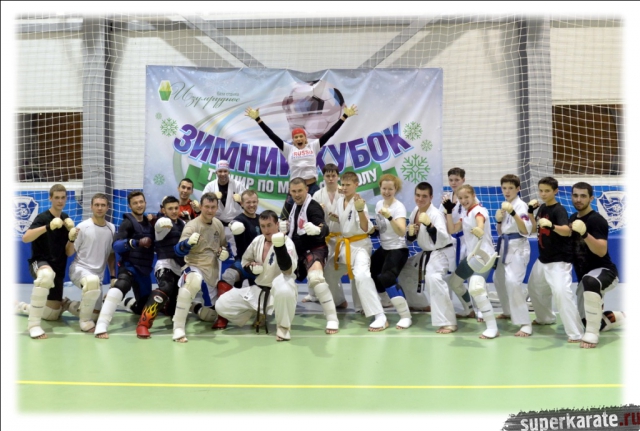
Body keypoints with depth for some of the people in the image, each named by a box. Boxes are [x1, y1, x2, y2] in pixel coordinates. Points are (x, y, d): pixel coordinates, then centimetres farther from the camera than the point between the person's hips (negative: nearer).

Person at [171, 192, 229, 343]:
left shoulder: (218, 224, 3)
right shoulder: (192, 226, -15)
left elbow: (223, 245, 19)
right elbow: (179, 251, -27)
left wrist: (224, 251, -5)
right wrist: (188, 242, -49)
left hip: (212, 272, 6)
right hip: (194, 267, -6)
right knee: (193, 283, -43)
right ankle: (178, 328, -33)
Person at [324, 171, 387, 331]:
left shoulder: (359, 202, -17)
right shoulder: (340, 201, 5)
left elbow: (366, 228, -25)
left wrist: (360, 210, -39)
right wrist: (336, 218, -2)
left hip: (360, 245, -8)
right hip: (344, 244, 8)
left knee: (361, 276, -30)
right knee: (329, 272, 20)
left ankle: (380, 317, -27)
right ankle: (339, 301, 47)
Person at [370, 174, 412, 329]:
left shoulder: (399, 207, -20)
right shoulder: (379, 204, 3)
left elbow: (402, 232, -36)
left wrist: (389, 217, -47)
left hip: (398, 250, -8)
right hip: (383, 248, 8)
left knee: (387, 279, -25)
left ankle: (405, 316, -16)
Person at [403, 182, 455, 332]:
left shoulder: (436, 214, -22)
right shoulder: (415, 211, 2)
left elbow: (443, 239, -35)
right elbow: (411, 238, 10)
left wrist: (429, 225, -49)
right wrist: (410, 232, -14)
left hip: (440, 253, -9)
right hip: (425, 254, 9)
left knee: (434, 279, -34)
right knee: (405, 273, 20)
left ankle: (448, 322, -29)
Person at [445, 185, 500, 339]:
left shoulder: (479, 210, -15)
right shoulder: (466, 214, 12)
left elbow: (480, 224, -39)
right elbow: (452, 229, 5)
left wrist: (479, 231, -61)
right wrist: (449, 210, 0)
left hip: (484, 255, -9)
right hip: (471, 256, 10)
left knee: (476, 288, -29)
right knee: (454, 282, 22)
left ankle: (492, 328, -25)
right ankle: (469, 309, 46)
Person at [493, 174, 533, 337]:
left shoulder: (520, 205, -13)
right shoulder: (505, 205, 11)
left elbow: (526, 230, -25)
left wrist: (513, 213, -35)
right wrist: (499, 220, -3)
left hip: (518, 248, -9)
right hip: (505, 247, 9)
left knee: (513, 282, -23)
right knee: (499, 279, 19)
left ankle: (525, 324, -18)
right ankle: (509, 311, 40)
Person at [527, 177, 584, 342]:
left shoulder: (559, 210, -18)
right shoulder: (542, 208, 7)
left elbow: (567, 231, -34)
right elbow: (534, 228, 18)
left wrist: (551, 225, -53)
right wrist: (530, 211, 6)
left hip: (559, 260, -9)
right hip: (543, 259, 9)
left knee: (561, 292, -23)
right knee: (535, 288, 22)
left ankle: (576, 333, -17)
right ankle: (545, 318, 44)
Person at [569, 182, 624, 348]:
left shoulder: (597, 220, -17)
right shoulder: (572, 219, 7)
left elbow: (602, 251, -29)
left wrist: (585, 234, -43)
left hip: (605, 271, -8)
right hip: (585, 276, 8)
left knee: (590, 281, -45)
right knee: (587, 321, 10)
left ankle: (592, 334, -35)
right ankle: (615, 317, 39)